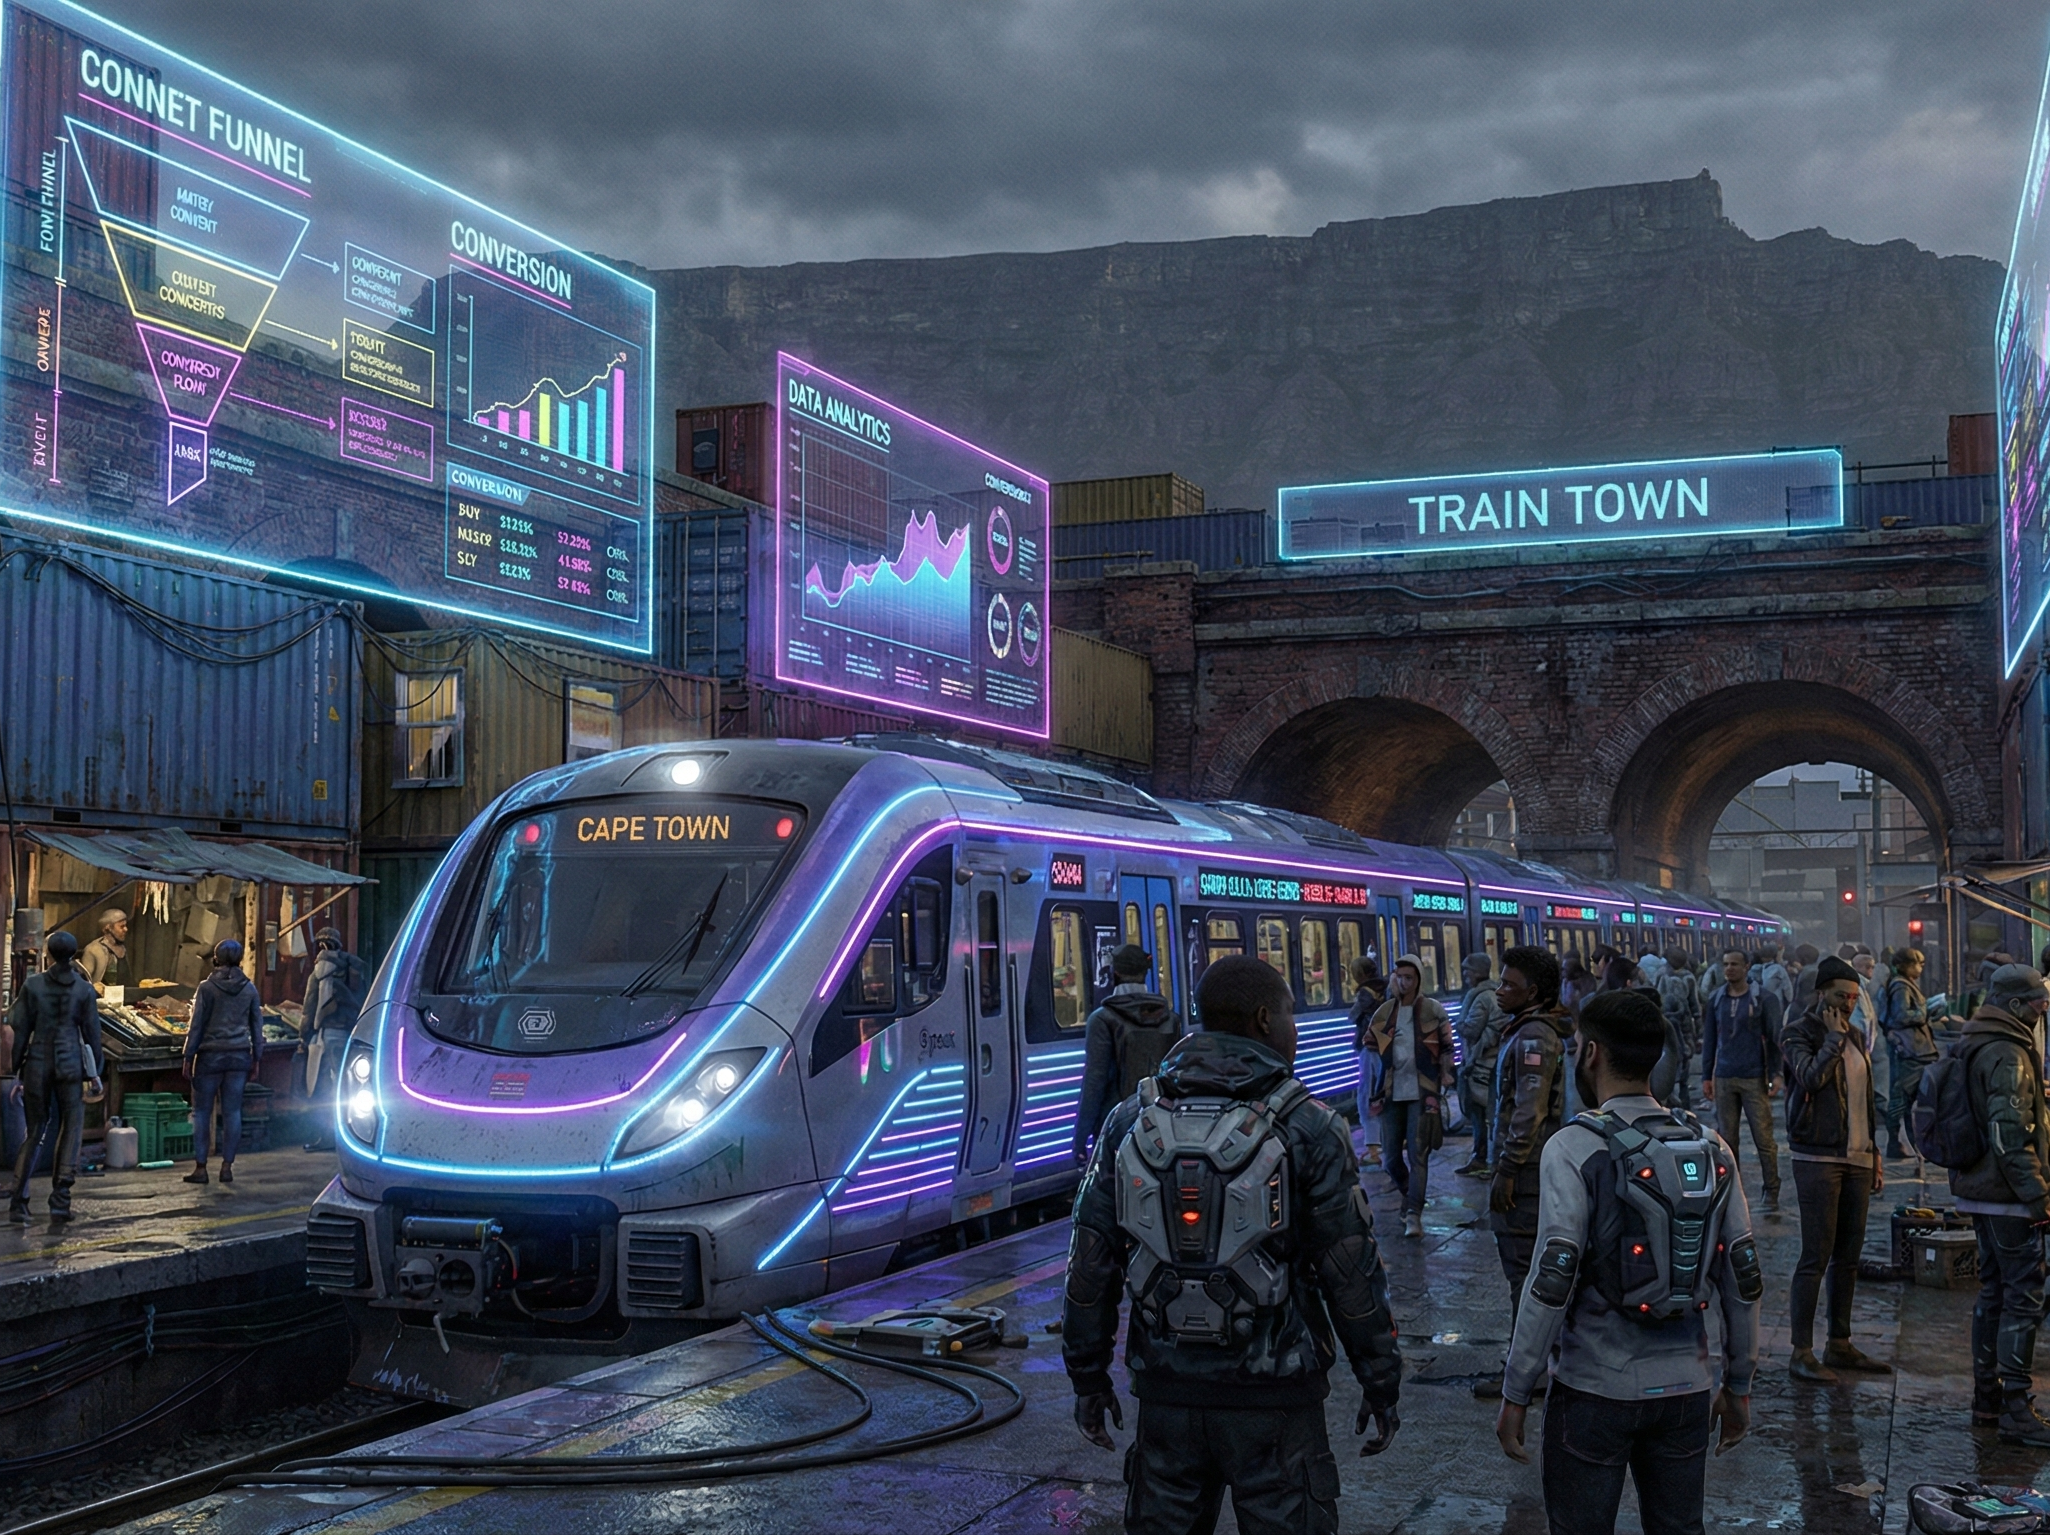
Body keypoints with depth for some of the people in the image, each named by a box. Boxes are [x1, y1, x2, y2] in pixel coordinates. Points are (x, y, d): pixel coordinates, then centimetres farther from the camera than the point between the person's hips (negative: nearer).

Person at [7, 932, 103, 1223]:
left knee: (34, 1131, 10)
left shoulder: (33, 986, -1)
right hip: (70, 1065, -1)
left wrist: (14, 1068, 7)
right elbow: (92, 1033, 3)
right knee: (70, 1128, 7)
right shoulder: (83, 989, 0)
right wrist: (94, 1073, 11)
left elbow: (20, 1029, 0)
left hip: (37, 1064, 1)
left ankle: (18, 1201, 5)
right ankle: (60, 1197, -2)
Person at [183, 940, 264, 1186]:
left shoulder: (207, 988, -7)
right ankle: (227, 1166, 6)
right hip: (239, 1055, 3)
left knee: (202, 1112, 4)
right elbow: (257, 1025, 7)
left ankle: (200, 1167, 4)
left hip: (211, 1055, -3)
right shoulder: (249, 988, 3)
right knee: (232, 1111, 6)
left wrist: (188, 1058, -1)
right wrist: (256, 1058, 15)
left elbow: (197, 1025, -7)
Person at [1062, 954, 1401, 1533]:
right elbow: (1351, 1272, -7)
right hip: (1270, 1396, -3)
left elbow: (1090, 1262, 3)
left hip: (1165, 1391, 3)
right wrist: (1381, 1385, 3)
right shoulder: (1307, 1127, -8)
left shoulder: (1129, 1122, 1)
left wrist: (1088, 1377, 12)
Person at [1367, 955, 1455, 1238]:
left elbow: (1447, 1049, 4)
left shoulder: (1433, 1010, -2)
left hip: (1422, 1093, -3)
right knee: (1391, 1154, 7)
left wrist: (1441, 1083, -4)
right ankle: (1408, 1195, 33)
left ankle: (1414, 1213, -5)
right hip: (1391, 1093, 3)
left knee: (1418, 1153, -7)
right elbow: (1371, 1048, 15)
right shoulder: (1383, 1013, 6)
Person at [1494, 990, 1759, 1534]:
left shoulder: (1575, 1148, -12)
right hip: (1686, 1390, 5)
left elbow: (1553, 1281, -17)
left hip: (1595, 1392, -5)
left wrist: (1516, 1393, -10)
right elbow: (1743, 1279, 5)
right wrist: (1739, 1384, 16)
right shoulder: (1708, 1147, 3)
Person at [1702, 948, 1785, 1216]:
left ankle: (1772, 1196, 4)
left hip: (1754, 1079, -4)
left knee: (1764, 1139, -3)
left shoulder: (1763, 999, -3)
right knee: (1726, 1140, 7)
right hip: (1724, 1079, 4)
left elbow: (1775, 1039, -2)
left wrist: (1775, 1075, -8)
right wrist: (1706, 1076, 9)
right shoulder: (1715, 1000, 9)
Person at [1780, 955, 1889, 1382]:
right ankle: (1802, 1353, -5)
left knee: (1848, 1256, 10)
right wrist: (1834, 1037, -15)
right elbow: (1812, 1077, -25)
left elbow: (1867, 1101, 20)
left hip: (1857, 1159, 7)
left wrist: (1875, 1155, 17)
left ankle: (1840, 1344, 19)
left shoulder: (1856, 1037, 16)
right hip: (1818, 1158, -7)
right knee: (1816, 1258, -8)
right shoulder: (1798, 1033, -5)